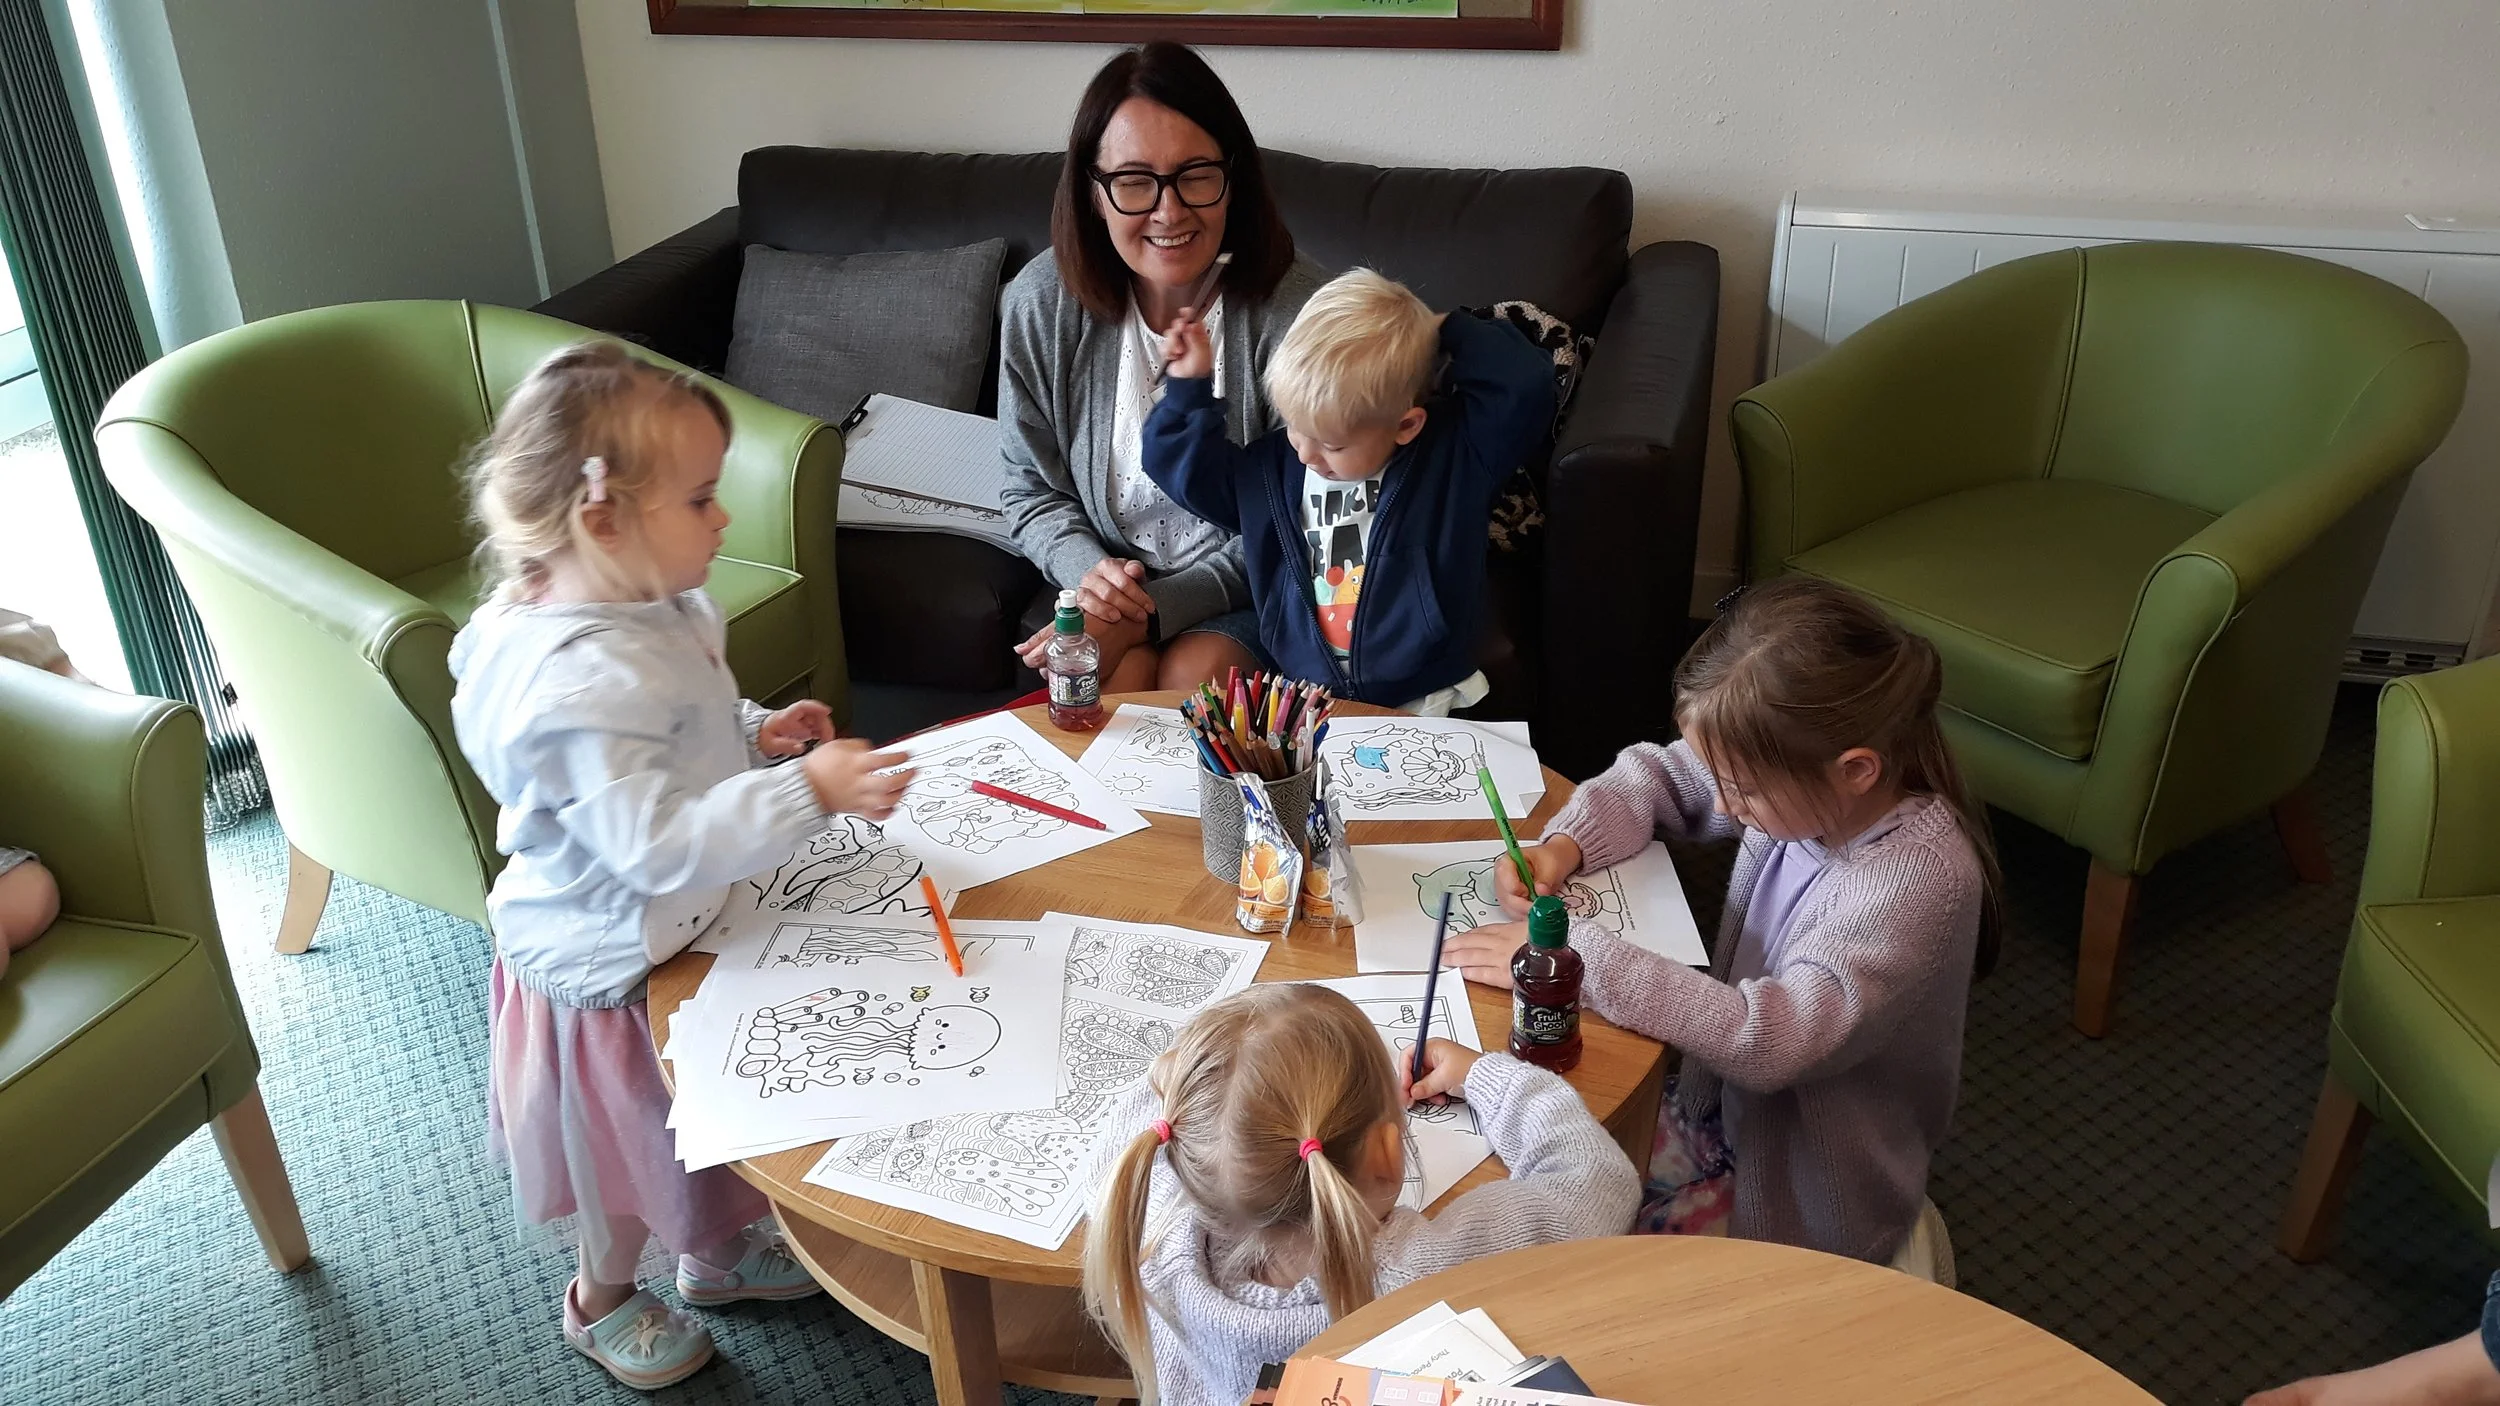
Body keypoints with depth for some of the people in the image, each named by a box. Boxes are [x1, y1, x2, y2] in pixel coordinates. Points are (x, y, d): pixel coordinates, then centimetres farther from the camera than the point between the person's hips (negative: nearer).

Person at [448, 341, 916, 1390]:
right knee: (634, 1151, 18)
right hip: (615, 961, -9)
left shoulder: (644, 611, -5)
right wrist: (807, 791, -43)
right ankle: (602, 1301, 46)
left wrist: (756, 733, -3)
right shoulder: (582, 678, -37)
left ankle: (717, 1251, 54)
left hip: (680, 928, 9)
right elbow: (657, 845, -40)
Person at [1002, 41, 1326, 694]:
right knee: (1115, 681, -26)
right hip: (1110, 584, 2)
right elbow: (1031, 489, 4)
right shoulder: (1040, 304, -10)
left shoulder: (1290, 305, -20)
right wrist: (1087, 570, -18)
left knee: (1192, 676, -29)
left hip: (1248, 592, -1)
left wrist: (1157, 609, -22)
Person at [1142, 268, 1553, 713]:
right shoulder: (1270, 468, 7)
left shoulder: (1456, 453, -4)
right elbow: (1183, 463, 19)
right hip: (1300, 706, 2)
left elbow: (1525, 387, -17)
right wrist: (1190, 386, 10)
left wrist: (1447, 333, -7)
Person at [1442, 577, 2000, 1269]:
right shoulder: (1805, 783, -13)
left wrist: (1569, 954, -33)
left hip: (1803, 1207, -6)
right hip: (1723, 1110, 6)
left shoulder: (1919, 881, -32)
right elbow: (1654, 776, 5)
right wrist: (1563, 847, -15)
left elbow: (1769, 1039, -37)